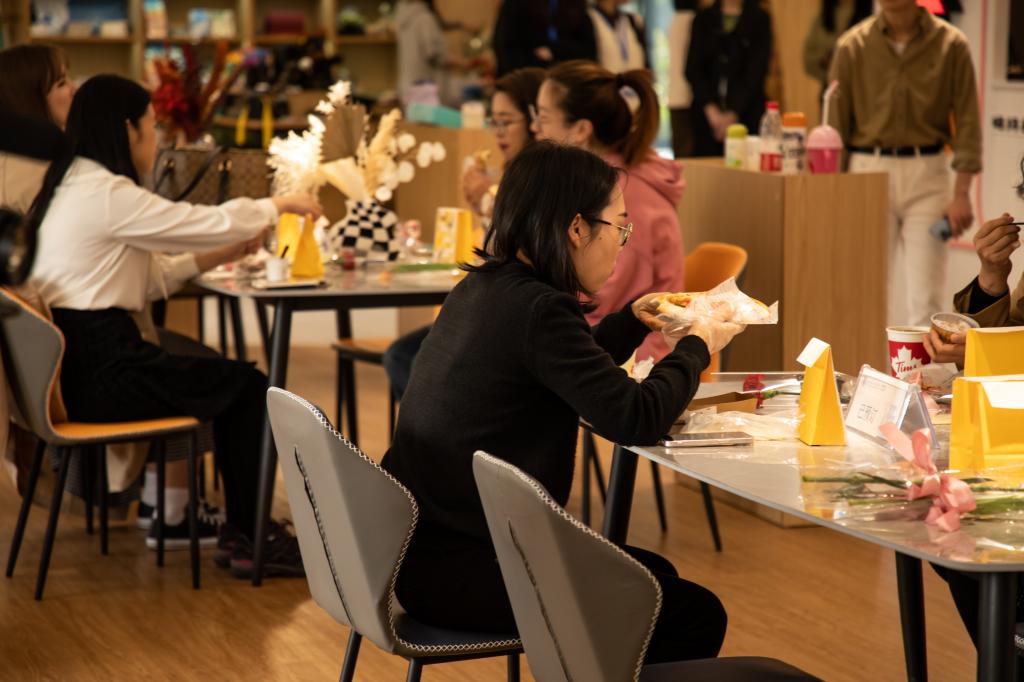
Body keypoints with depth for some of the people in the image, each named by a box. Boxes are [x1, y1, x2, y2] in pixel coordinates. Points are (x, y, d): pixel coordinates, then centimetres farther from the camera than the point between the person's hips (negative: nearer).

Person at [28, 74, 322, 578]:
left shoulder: (69, 188, 15)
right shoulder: (107, 195, -15)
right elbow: (210, 224, -11)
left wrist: (230, 248, 17)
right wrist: (279, 205, 6)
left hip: (75, 361, 10)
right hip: (97, 373, -10)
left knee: (222, 380, 18)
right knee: (251, 388, 2)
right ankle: (249, 540, 9)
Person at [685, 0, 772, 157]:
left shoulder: (760, 19, 3)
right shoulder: (703, 19, 11)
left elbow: (756, 72, -3)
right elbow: (693, 69, 4)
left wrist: (733, 113, -12)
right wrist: (711, 109, -10)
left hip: (745, 113, -2)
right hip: (707, 114, 2)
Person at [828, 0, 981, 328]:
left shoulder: (952, 45, -1)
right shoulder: (853, 45, 1)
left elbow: (967, 120, -1)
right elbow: (836, 122, 4)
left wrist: (961, 193, -7)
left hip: (927, 176, -1)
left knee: (924, 294, -5)